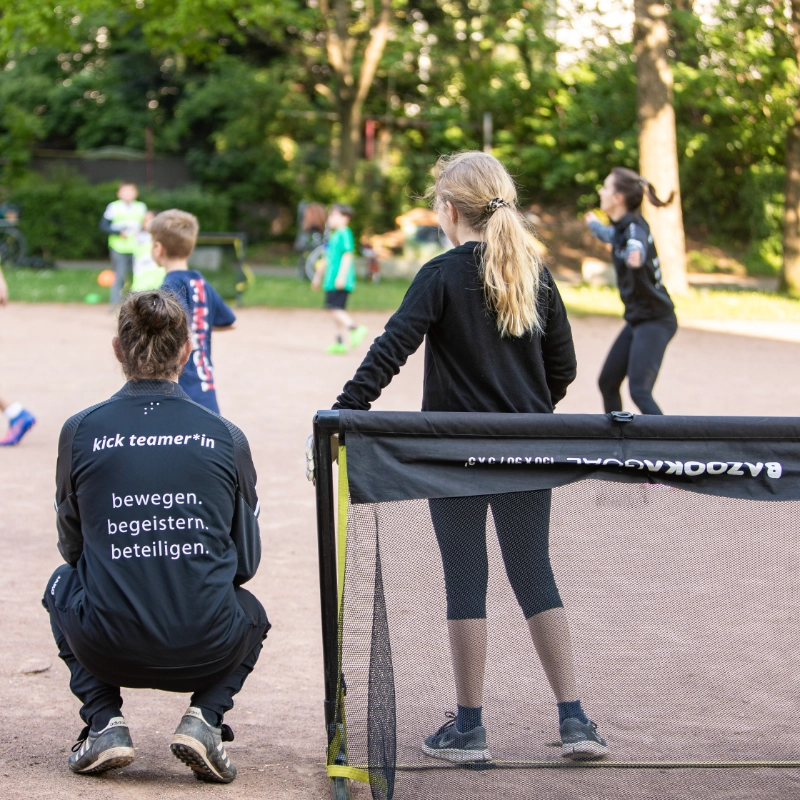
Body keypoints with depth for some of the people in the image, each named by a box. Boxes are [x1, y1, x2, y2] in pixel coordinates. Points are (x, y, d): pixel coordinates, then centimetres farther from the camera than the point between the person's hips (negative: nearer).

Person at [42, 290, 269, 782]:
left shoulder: (80, 431, -1)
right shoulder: (226, 437, 0)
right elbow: (247, 563, 8)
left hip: (107, 650, 0)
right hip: (207, 655, 0)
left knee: (63, 582, 34)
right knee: (252, 612, 36)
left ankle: (105, 722, 13)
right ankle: (205, 716, 7)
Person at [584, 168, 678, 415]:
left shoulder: (635, 228, -20)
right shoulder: (621, 228, 8)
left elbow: (636, 246, -46)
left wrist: (635, 255, -70)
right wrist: (594, 225, 57)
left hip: (655, 321, -10)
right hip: (636, 320, 10)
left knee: (639, 391, -21)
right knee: (607, 382, 15)